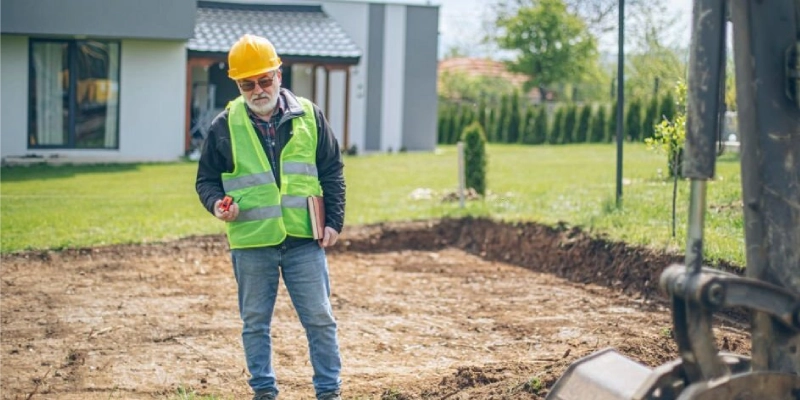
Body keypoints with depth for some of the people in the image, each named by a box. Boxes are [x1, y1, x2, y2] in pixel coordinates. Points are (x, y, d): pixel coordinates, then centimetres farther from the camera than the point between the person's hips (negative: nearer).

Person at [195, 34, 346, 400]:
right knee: (255, 322, 10)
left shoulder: (309, 116, 3)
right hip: (251, 244, 0)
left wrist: (334, 221, 2)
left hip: (304, 240, 0)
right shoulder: (224, 126, 0)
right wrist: (217, 203, -13)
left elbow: (333, 173, 9)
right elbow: (206, 179, 8)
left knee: (320, 318, 4)